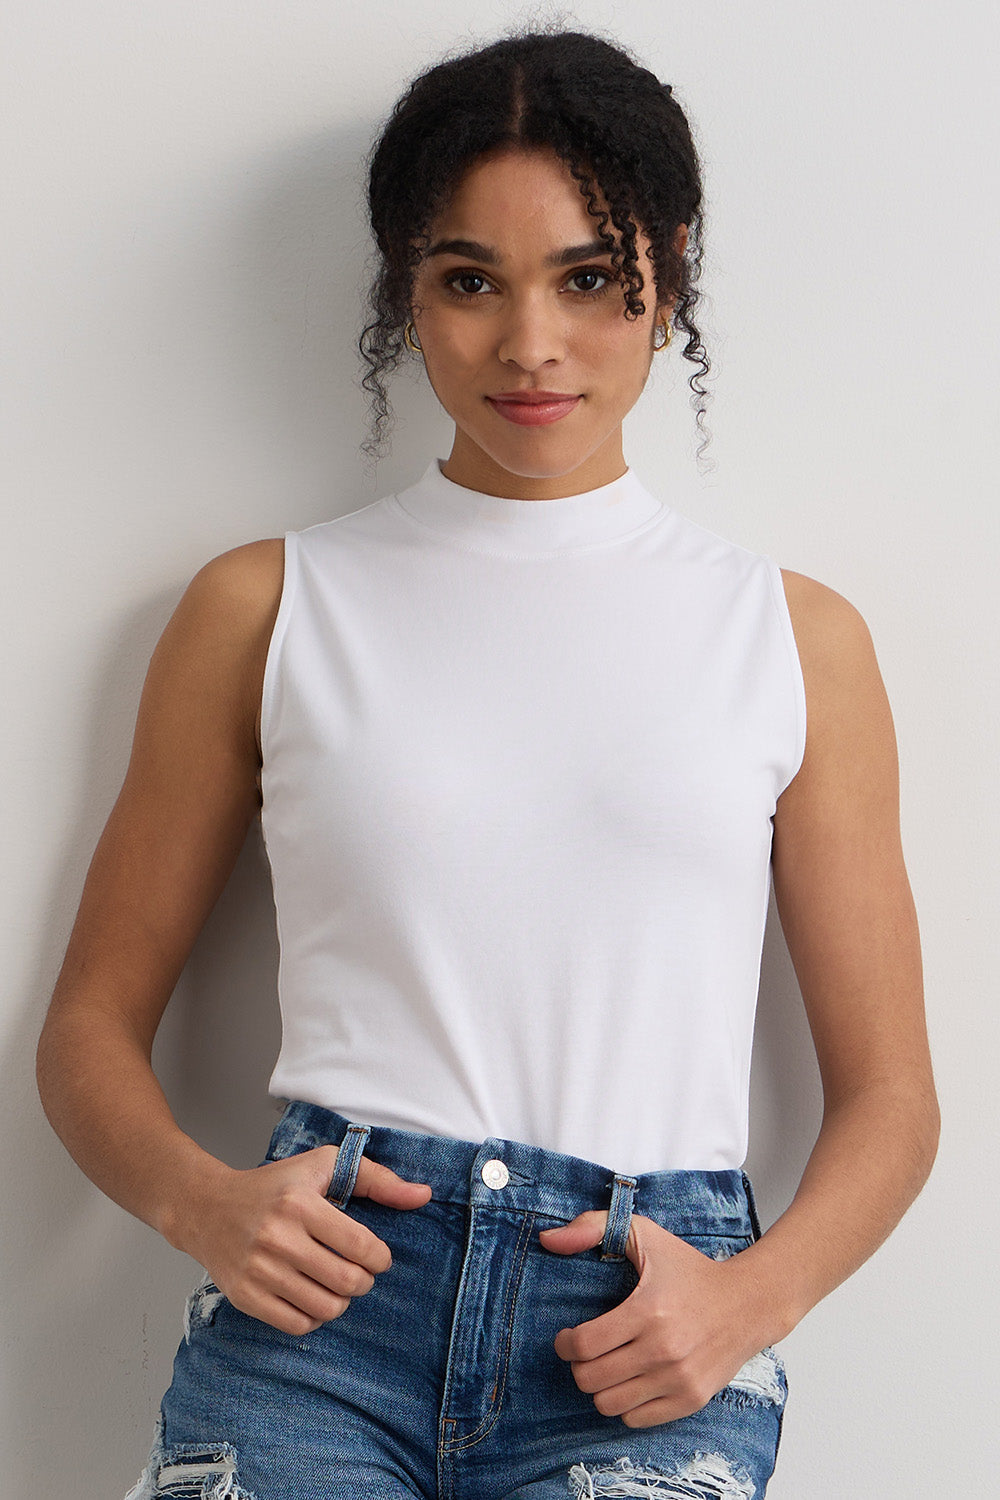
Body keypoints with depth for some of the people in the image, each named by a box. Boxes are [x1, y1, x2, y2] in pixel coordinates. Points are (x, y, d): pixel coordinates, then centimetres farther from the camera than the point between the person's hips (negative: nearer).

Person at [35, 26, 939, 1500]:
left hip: (646, 1342, 0)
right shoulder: (266, 607, 11)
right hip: (319, 1289, 0)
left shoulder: (797, 636, 11)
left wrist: (753, 1294, -6)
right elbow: (92, 1025, 13)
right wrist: (199, 1198, -8)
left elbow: (889, 1092, 13)